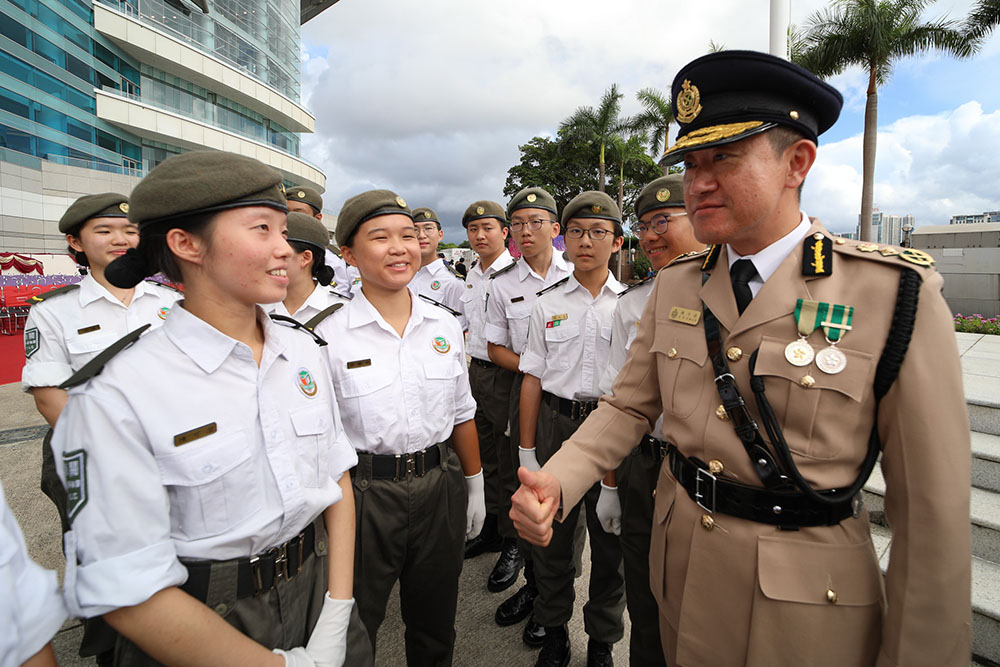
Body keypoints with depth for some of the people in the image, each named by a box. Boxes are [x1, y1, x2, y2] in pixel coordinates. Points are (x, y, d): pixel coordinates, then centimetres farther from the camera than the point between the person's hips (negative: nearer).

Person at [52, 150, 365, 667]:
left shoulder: (303, 351, -4)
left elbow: (338, 479, 0)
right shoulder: (115, 396, -20)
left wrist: (336, 617, -7)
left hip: (316, 591, 5)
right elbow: (126, 592, -20)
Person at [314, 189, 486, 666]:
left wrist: (475, 486, 12)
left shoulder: (444, 325, 0)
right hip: (364, 494, -3)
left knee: (435, 628, 23)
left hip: (440, 488, 4)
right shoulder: (329, 335, -11)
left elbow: (461, 415, 8)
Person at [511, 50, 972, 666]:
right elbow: (630, 407, -1)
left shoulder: (897, 295, -17)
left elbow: (933, 506, -14)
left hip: (806, 599, -4)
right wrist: (554, 484, -17)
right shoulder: (674, 285, -2)